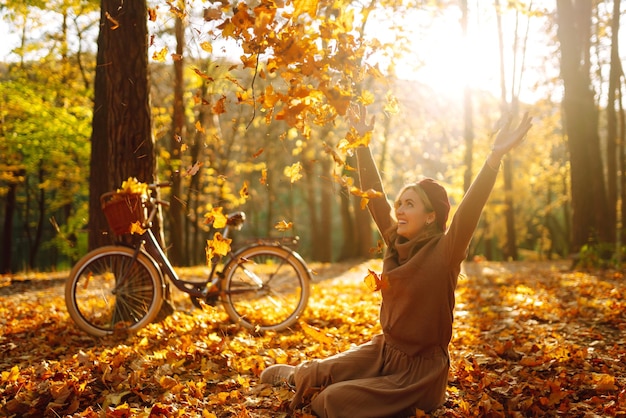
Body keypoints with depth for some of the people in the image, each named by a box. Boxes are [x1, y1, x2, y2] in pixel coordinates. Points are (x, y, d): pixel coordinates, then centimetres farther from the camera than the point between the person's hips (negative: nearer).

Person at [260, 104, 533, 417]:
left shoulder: (444, 251, -17)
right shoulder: (396, 241, 0)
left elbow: (469, 209, -33)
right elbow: (374, 194, 5)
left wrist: (495, 156, -45)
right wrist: (363, 140, 6)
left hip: (420, 368, -5)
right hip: (383, 350, 6)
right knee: (314, 374, -4)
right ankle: (295, 374, 29)